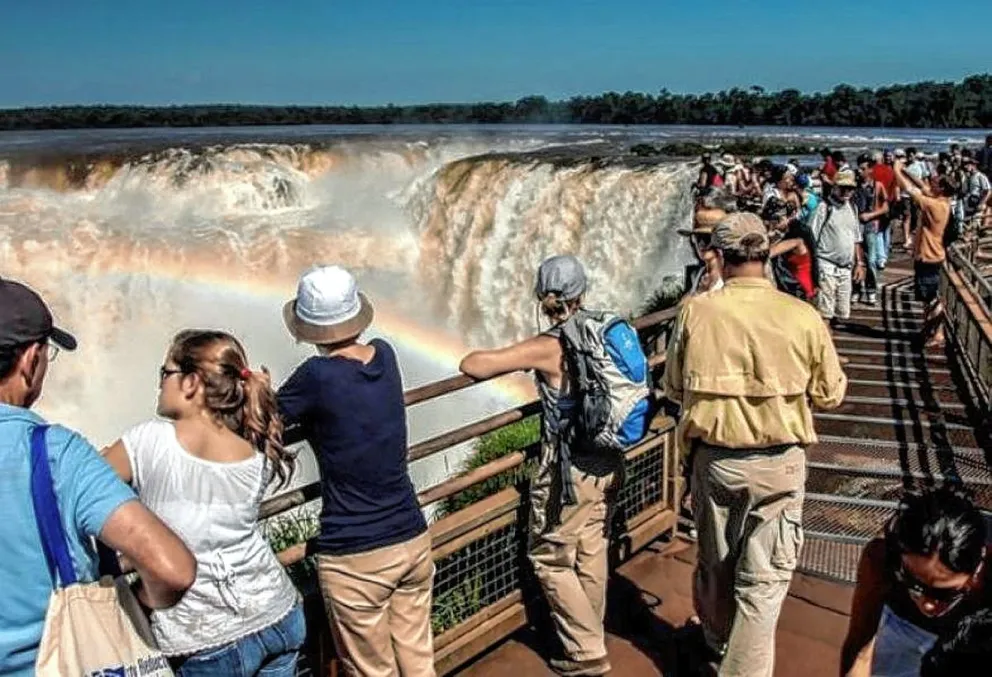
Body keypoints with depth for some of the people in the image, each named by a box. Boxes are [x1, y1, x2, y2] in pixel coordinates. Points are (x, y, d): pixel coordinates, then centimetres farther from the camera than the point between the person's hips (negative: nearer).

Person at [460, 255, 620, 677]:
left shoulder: (548, 348, -19)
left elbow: (471, 366, -24)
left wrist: (502, 359, -1)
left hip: (570, 469, -7)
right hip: (608, 462, 7)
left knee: (550, 559, 9)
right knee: (591, 551, 21)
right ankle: (591, 637, 38)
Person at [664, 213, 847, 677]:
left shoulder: (695, 311, -11)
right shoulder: (803, 317, -13)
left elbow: (674, 388, 1)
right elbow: (831, 395, -1)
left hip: (713, 458, 2)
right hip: (778, 462, -2)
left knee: (714, 563, 22)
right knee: (764, 578, 10)